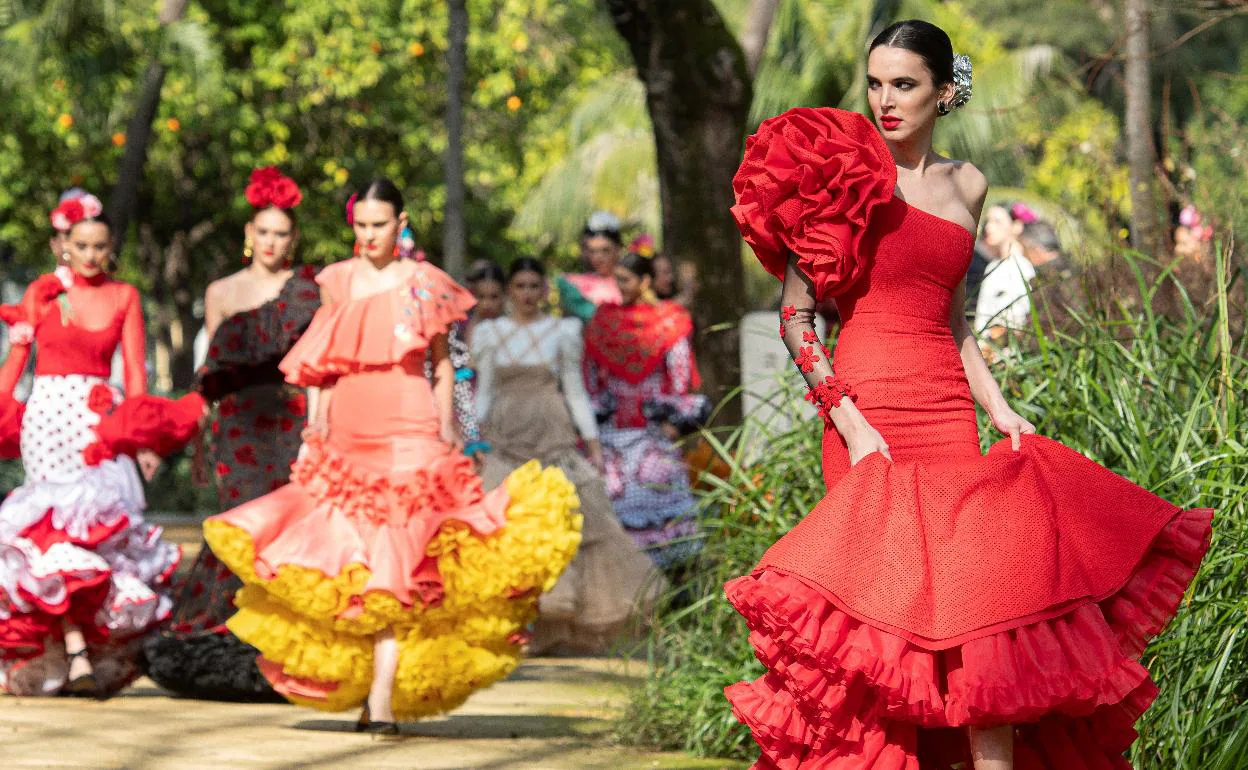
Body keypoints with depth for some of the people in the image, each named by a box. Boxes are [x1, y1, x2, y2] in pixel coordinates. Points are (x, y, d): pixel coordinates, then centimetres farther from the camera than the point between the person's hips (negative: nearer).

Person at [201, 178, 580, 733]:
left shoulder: (423, 285, 4)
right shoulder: (336, 282, 10)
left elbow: (442, 367, 9)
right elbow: (318, 369, 14)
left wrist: (446, 434, 3)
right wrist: (314, 431, 5)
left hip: (408, 434, -3)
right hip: (346, 436, 3)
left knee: (393, 564, -11)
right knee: (345, 563, 2)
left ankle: (382, 700, -17)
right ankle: (359, 689, 11)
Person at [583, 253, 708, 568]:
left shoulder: (670, 321, -1)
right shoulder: (605, 318, 7)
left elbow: (681, 376, -1)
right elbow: (593, 375, 11)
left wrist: (674, 420, -6)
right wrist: (599, 410, 7)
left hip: (655, 425, -2)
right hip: (616, 426, 2)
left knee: (657, 492, -6)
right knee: (616, 493, -4)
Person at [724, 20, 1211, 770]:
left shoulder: (966, 185, 14)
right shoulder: (844, 175, -1)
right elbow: (795, 316, -4)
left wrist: (998, 407, 9)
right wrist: (850, 423, -13)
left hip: (948, 410, 5)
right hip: (871, 407, -4)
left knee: (983, 604, -6)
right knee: (890, 600, -9)